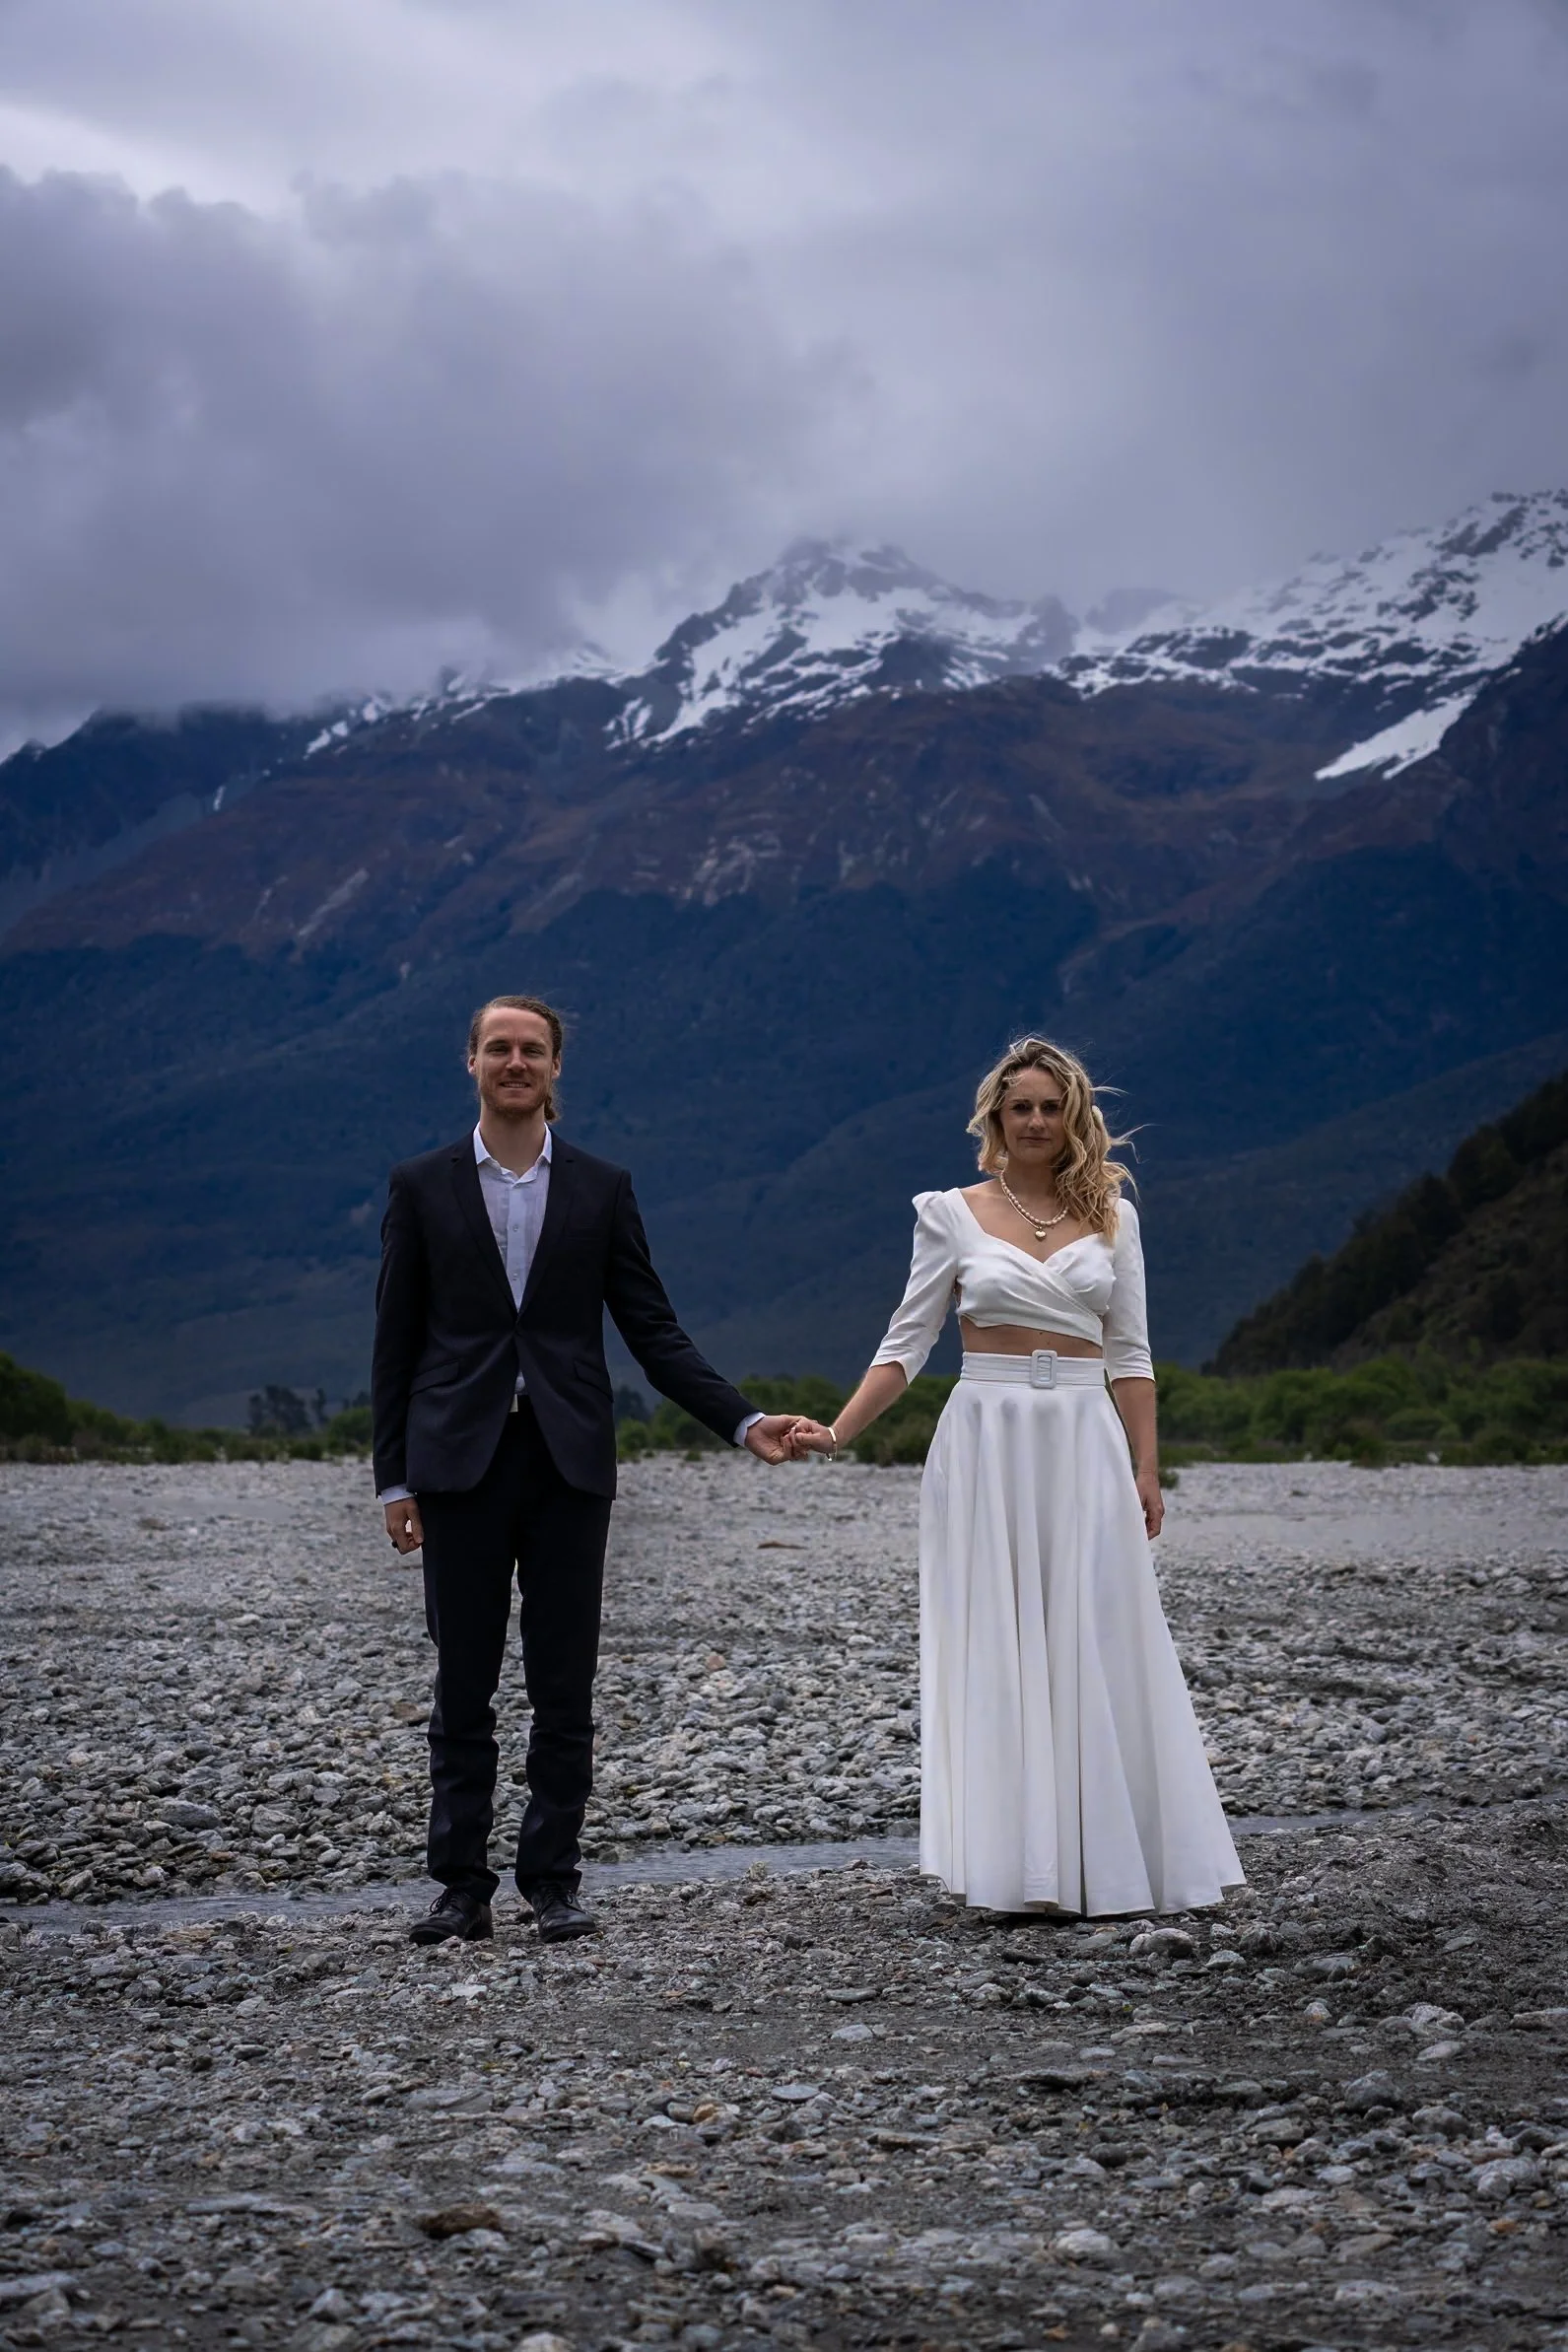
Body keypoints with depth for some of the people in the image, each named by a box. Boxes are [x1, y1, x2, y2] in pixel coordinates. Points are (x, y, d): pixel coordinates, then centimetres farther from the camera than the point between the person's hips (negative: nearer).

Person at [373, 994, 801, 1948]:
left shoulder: (603, 1188, 7)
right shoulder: (422, 1185, 6)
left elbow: (654, 1331, 6)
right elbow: (398, 1341, 6)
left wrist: (743, 1421, -4)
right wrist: (394, 1477, 1)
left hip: (567, 1464, 0)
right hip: (459, 1464, 0)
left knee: (565, 1690, 3)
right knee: (463, 1689, 4)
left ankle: (554, 1881, 13)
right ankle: (464, 1886, 12)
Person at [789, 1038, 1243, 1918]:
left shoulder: (1111, 1215, 9)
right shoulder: (952, 1214, 3)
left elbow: (1129, 1352, 9)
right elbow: (907, 1345, 3)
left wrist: (1146, 1467, 3)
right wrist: (837, 1433, -8)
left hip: (1085, 1444, 2)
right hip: (988, 1441, -1)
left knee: (1096, 1650, 1)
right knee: (997, 1648, -1)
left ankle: (1109, 1863, 8)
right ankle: (1019, 1868, 3)